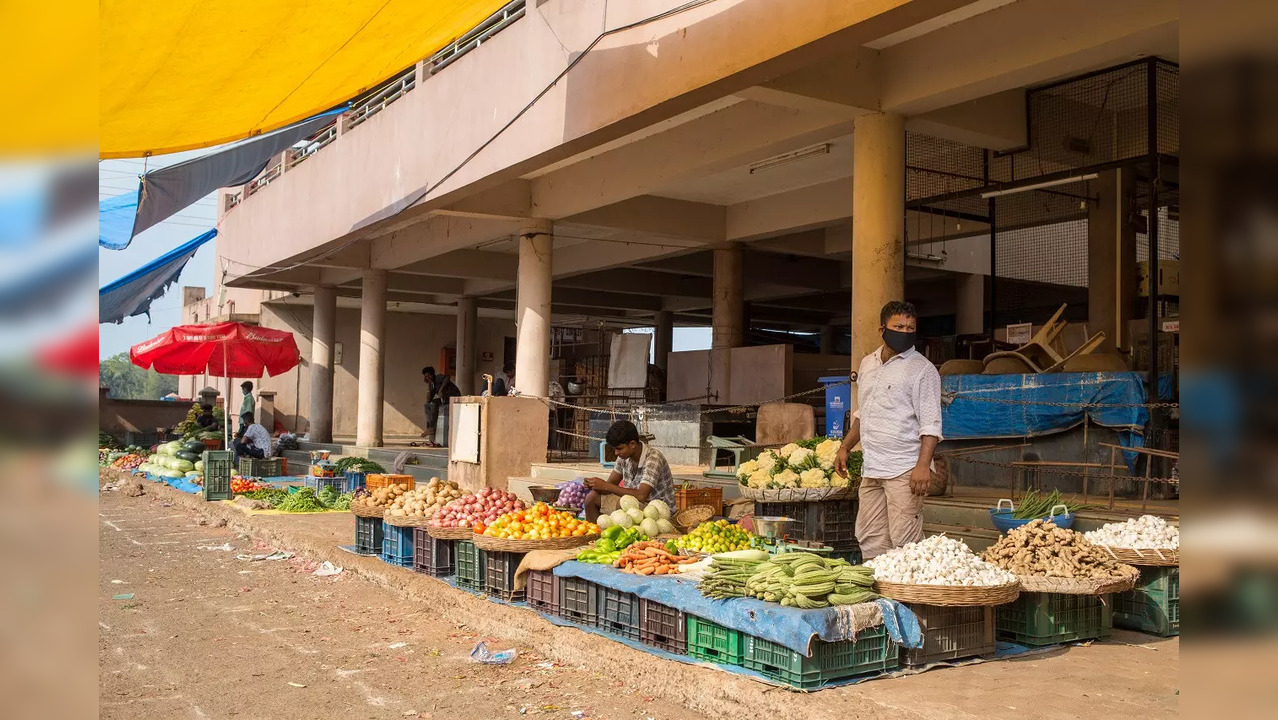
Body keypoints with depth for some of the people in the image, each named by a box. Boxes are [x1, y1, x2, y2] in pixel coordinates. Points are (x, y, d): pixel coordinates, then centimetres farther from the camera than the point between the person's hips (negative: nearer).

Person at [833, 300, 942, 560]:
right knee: (869, 539, 8)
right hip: (870, 469, 7)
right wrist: (845, 448, 21)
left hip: (904, 470, -7)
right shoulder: (867, 364, 16)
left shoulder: (922, 369, -4)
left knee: (904, 541, -10)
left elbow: (930, 424, -11)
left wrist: (923, 464, -21)